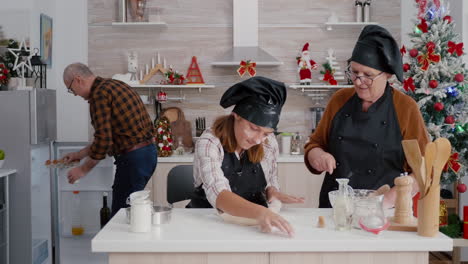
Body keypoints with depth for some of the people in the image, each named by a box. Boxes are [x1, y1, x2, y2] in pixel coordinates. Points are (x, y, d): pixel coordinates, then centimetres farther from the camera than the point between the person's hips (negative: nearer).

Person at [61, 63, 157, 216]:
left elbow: (103, 139, -17)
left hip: (133, 157, -10)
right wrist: (80, 154, 28)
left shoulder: (99, 94, -12)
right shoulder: (114, 85, 17)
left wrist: (84, 169, -4)